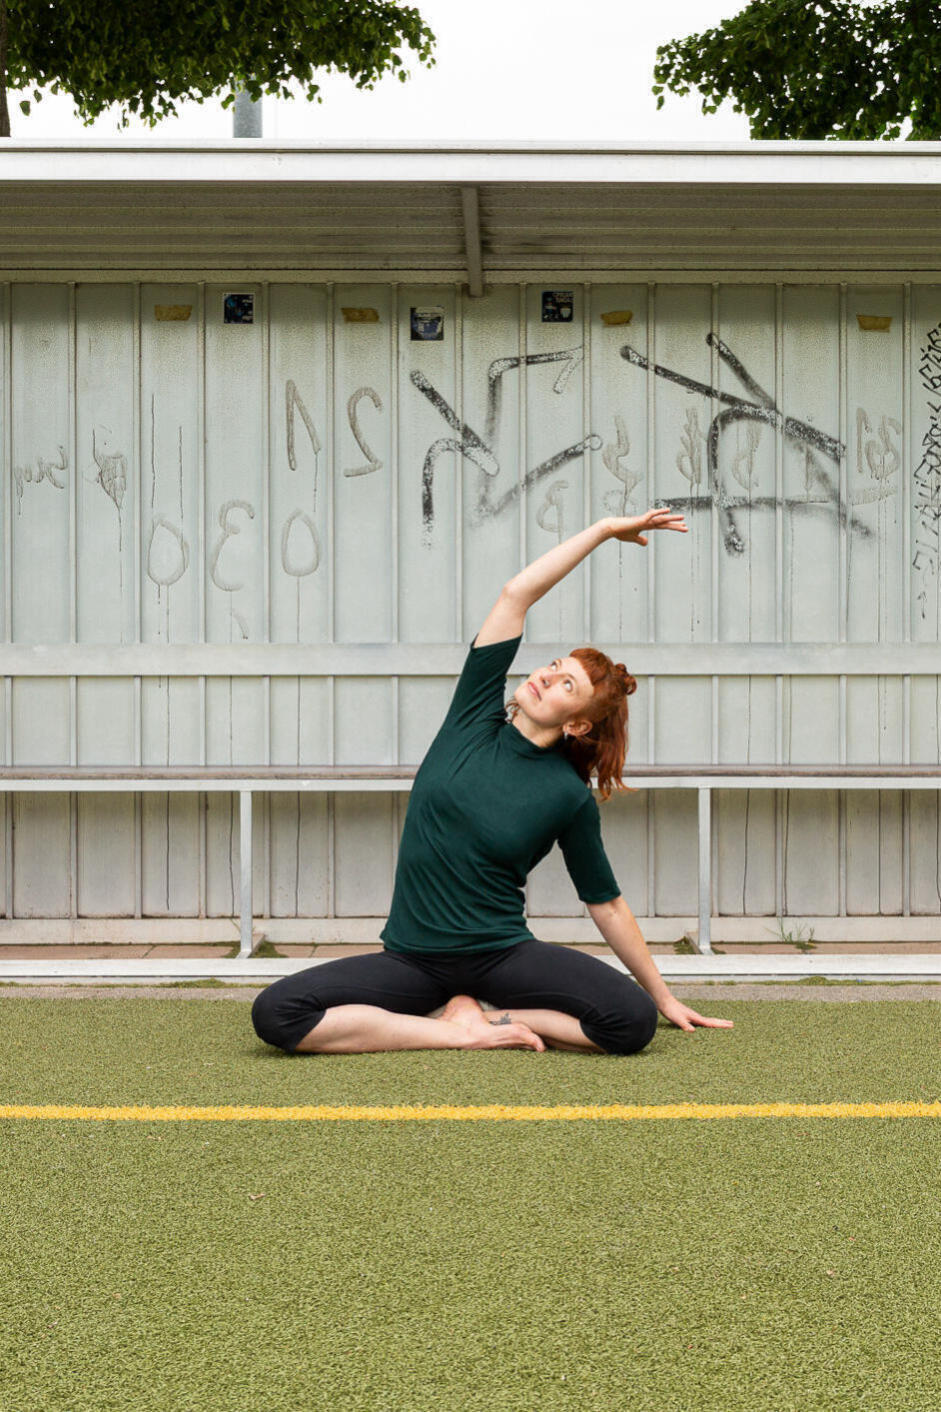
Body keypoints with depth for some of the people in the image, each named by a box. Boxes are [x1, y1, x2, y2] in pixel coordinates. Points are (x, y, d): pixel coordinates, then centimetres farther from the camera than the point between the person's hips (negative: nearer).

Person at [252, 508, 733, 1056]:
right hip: (413, 960, 2)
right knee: (276, 1013, -22)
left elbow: (607, 905, 8)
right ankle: (462, 1031, -10)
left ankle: (482, 1017, -5)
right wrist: (604, 530, -2)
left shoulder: (571, 797, -3)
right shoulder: (475, 720, 1)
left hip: (502, 956, -1)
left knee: (633, 1021, -26)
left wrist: (663, 996, 11)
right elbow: (517, 594, -5)